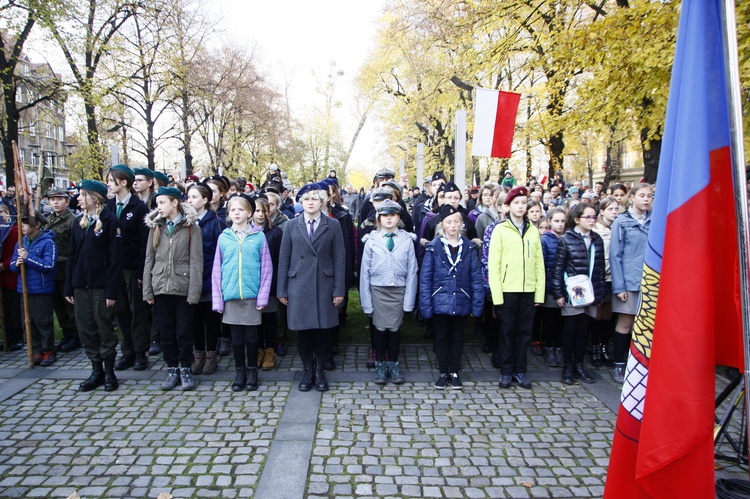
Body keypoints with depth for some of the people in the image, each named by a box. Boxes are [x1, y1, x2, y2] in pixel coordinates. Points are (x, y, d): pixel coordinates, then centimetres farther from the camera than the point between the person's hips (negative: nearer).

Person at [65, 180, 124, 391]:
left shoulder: (110, 222, -8)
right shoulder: (79, 222, 11)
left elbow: (115, 258, -12)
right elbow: (72, 255, 12)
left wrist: (112, 290, -16)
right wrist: (69, 287, 7)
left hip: (101, 286, -6)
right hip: (81, 286, 6)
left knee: (105, 329, 3)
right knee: (86, 330, 9)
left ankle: (109, 372, 15)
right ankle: (96, 371, 21)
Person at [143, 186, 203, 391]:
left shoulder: (191, 227, -4)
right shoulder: (155, 226, 9)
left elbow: (196, 261, -8)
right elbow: (149, 259, 8)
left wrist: (194, 292, -13)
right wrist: (147, 290, 3)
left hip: (182, 286, -4)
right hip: (160, 287, 4)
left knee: (184, 331, 3)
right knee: (166, 331, 10)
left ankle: (185, 369, 17)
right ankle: (172, 369, 22)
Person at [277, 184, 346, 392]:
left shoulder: (333, 225, 3)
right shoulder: (292, 225, 6)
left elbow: (339, 258, 0)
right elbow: (284, 258, 5)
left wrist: (339, 289, -5)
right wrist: (282, 290, 2)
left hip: (325, 286, 0)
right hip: (299, 286, 1)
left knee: (324, 329, 5)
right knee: (303, 330, 6)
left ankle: (320, 370, 23)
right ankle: (307, 371, 23)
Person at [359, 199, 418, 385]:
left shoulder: (407, 239, -3)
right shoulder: (372, 240, -4)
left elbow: (412, 271, -1)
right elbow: (365, 272, -1)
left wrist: (409, 300, -3)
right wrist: (366, 301, -2)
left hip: (398, 290, 0)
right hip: (378, 290, 0)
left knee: (395, 328, 7)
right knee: (380, 327, 6)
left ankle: (393, 365, 25)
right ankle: (380, 365, 24)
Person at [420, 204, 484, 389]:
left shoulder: (469, 248, 0)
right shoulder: (434, 247, -6)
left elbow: (476, 277, 0)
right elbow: (425, 278, -6)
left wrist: (477, 304, -5)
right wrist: (426, 305, -10)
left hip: (461, 303, 1)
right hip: (440, 302, -1)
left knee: (457, 337, 14)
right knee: (442, 338, 12)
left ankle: (454, 372, 29)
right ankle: (443, 373, 26)